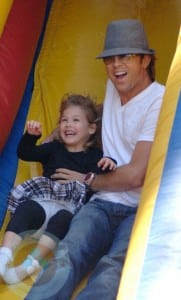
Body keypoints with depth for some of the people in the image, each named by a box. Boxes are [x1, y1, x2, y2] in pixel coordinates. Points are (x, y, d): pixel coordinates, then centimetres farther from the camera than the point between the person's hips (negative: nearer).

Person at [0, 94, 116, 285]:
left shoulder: (95, 155, 16)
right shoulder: (54, 149, 25)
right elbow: (25, 154, 19)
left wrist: (110, 164, -17)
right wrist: (31, 135, 1)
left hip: (72, 207, -2)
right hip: (43, 200, 2)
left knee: (62, 219, -35)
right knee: (26, 209, -29)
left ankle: (30, 264, -46)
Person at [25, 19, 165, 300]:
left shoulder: (161, 101, -9)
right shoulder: (113, 87, 15)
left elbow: (135, 176, -13)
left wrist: (87, 180, 2)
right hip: (104, 204, 5)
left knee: (113, 271, -36)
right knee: (65, 260, -28)